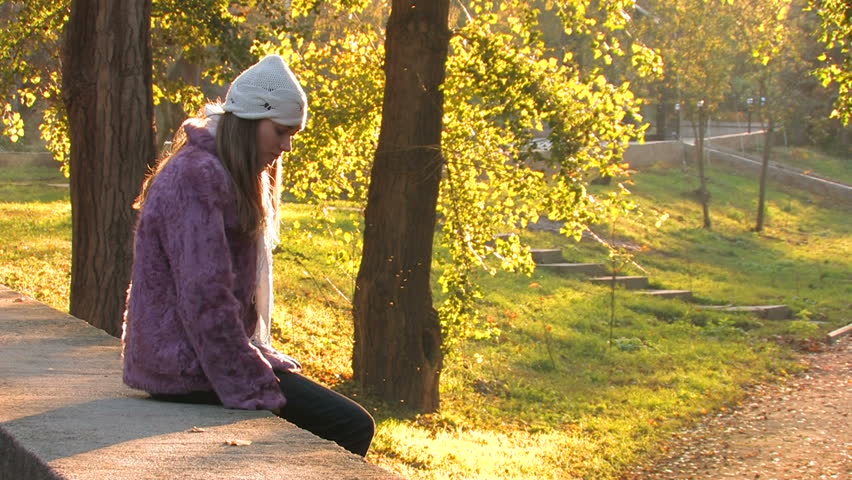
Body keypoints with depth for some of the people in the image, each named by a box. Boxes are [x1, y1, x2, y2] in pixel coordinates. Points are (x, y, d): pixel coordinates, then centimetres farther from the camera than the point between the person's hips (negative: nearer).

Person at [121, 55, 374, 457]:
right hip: (190, 369, -11)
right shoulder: (197, 177, -17)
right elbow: (205, 297, -23)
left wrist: (259, 358, 9)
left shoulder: (225, 176, 16)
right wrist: (257, 390, -20)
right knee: (351, 427, -12)